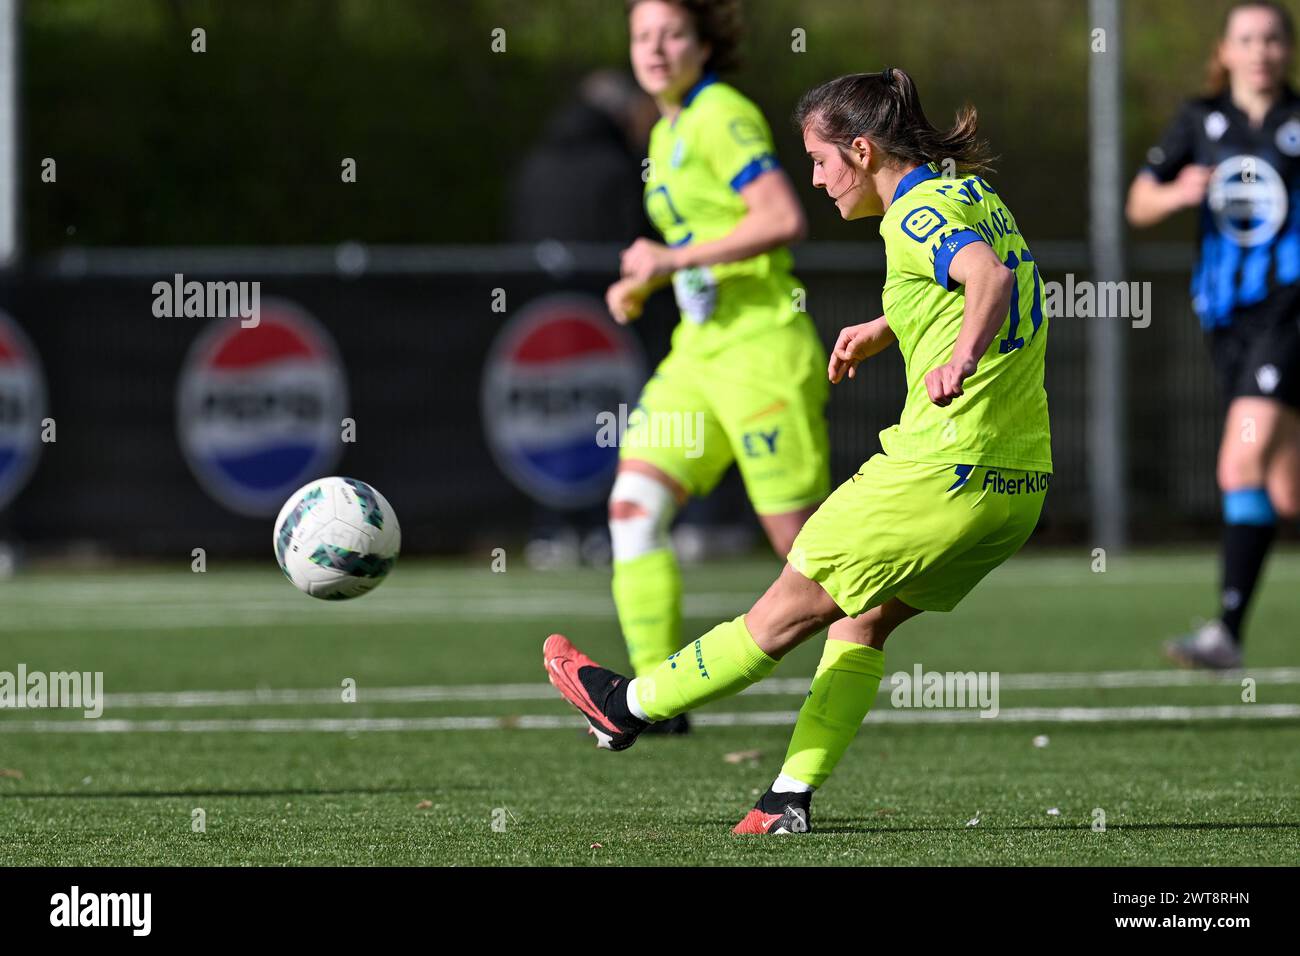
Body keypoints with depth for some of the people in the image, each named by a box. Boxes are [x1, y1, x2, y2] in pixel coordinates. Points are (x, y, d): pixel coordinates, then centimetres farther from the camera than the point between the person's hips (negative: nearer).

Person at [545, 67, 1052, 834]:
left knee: (791, 605, 6)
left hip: (943, 476, -9)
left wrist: (961, 359, -48)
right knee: (864, 619, 18)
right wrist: (885, 330, 39)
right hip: (1022, 482, 9)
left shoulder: (917, 213, -12)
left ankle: (626, 706, 19)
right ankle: (793, 797, 14)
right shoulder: (971, 192, 15)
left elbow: (987, 276, -32)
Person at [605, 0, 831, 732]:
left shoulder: (722, 117, -11)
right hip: (699, 351, 9)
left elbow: (783, 219, -22)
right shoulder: (667, 134, 16)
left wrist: (675, 259, -21)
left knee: (800, 536, -4)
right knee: (634, 507, -5)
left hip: (761, 351, -9)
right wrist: (643, 286, 12)